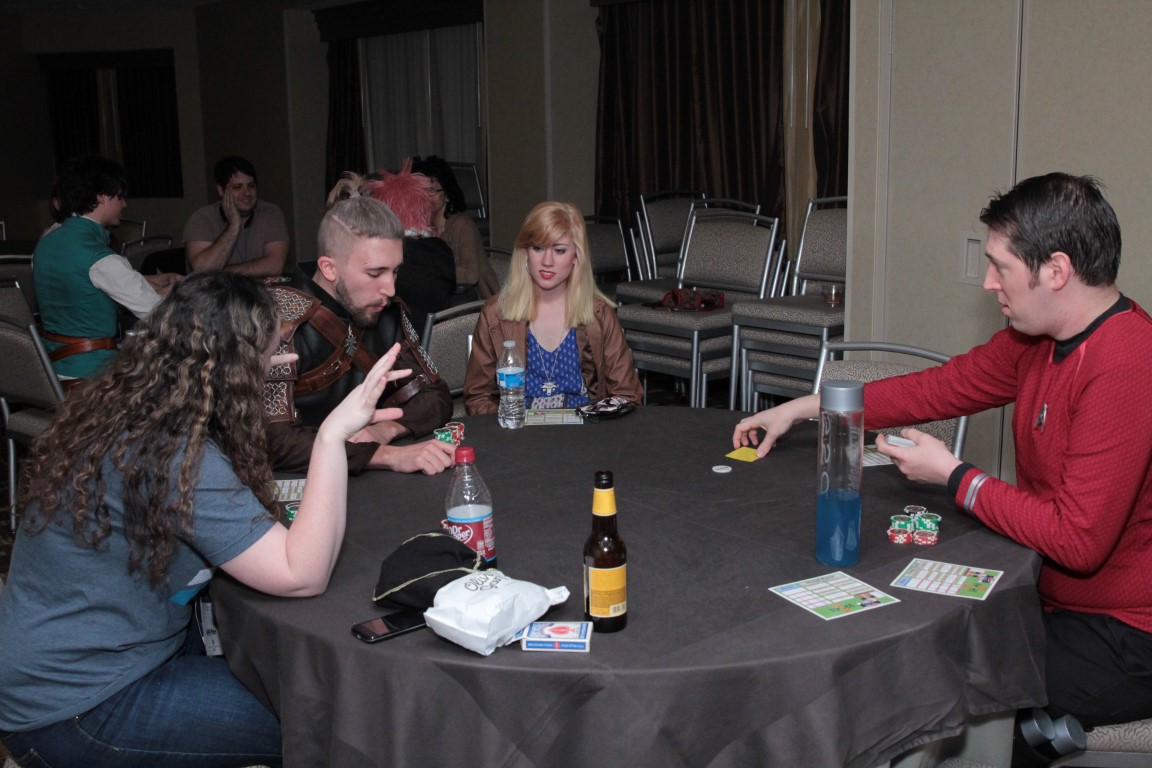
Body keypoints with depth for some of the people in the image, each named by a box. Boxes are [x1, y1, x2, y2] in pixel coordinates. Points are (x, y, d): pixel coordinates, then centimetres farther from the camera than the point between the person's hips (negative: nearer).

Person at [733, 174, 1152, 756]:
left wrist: (952, 476, -17)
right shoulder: (1040, 340, 1)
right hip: (1055, 595, 8)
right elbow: (944, 386, 10)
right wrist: (800, 409, 12)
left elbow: (1078, 540, -28)